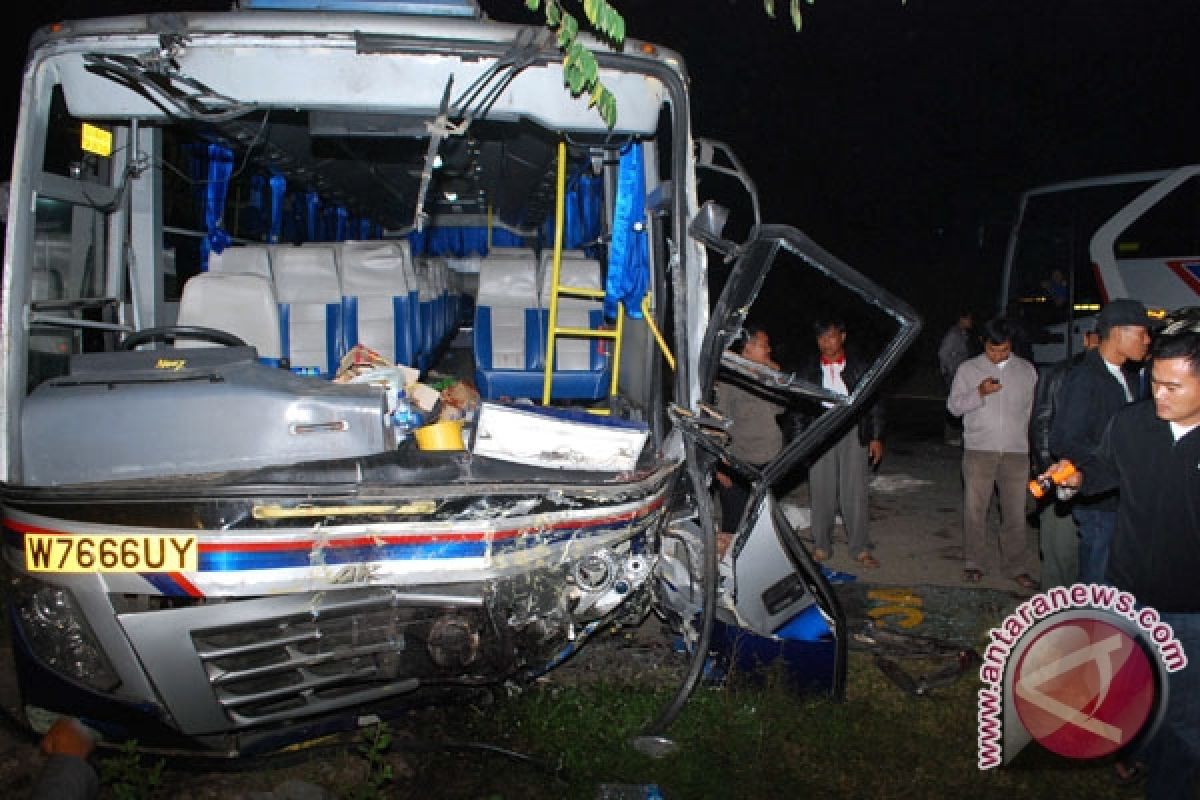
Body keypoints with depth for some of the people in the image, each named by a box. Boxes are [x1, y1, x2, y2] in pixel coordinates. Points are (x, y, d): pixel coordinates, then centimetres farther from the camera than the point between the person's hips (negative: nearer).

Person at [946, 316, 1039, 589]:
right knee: (974, 509, 1)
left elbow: (1034, 409, 14)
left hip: (1016, 452, 1)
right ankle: (973, 563, 13)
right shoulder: (968, 369, 4)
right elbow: (953, 405, 1)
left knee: (1015, 512, 3)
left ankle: (1016, 567, 14)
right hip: (979, 450, -1)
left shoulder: (1027, 370, 10)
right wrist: (979, 393, -15)